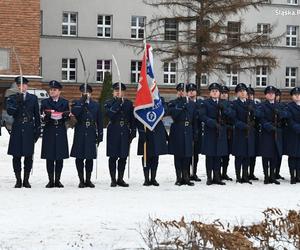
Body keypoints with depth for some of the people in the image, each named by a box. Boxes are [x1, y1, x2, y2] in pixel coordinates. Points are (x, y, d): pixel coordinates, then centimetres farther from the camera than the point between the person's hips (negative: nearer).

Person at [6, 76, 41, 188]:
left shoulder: (33, 98, 9)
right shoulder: (12, 98, 7)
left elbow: (37, 115, 9)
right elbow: (10, 111, -9)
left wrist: (38, 130, 4)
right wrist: (18, 102, -19)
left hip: (29, 130, 0)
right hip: (17, 130, 0)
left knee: (28, 156, 1)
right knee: (16, 156, 1)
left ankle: (26, 180, 10)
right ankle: (18, 180, 10)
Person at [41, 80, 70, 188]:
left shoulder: (65, 102, 10)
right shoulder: (45, 102, 8)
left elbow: (67, 118, 8)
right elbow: (42, 118, 3)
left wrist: (65, 115, -14)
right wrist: (46, 115, -19)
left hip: (61, 132, 1)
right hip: (49, 132, -1)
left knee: (60, 157, 3)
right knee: (49, 158, -1)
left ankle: (57, 180, 10)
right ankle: (51, 180, 4)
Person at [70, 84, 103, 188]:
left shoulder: (96, 105, 10)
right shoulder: (76, 103, 5)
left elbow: (99, 122, 10)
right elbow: (74, 113, -17)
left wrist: (100, 136, 4)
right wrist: (82, 102, -18)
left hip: (91, 135, 2)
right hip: (80, 135, -2)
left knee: (90, 158, 5)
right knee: (79, 158, 0)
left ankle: (88, 180, 14)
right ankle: (81, 180, 8)